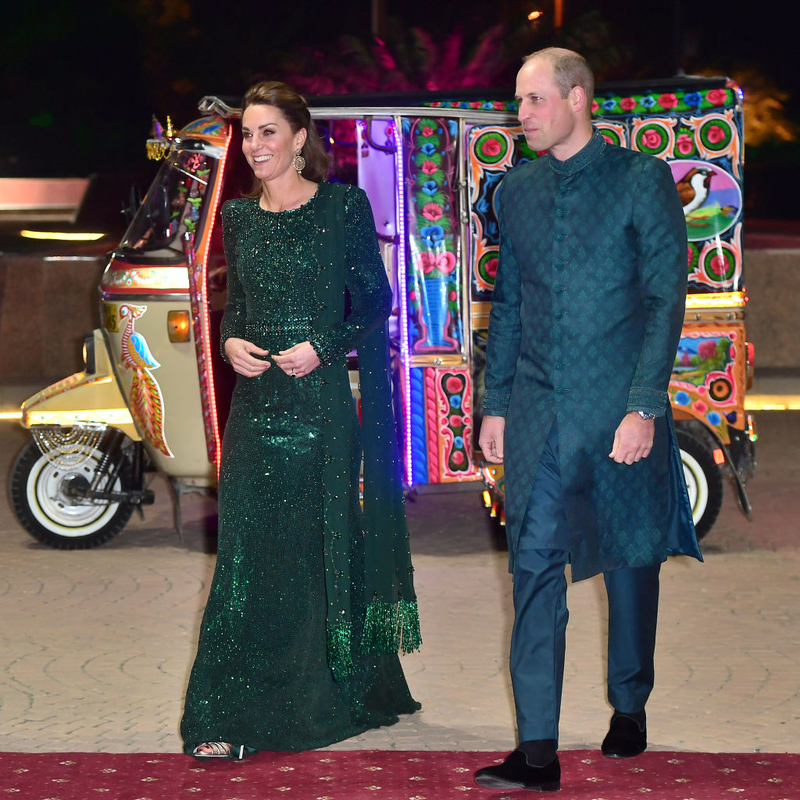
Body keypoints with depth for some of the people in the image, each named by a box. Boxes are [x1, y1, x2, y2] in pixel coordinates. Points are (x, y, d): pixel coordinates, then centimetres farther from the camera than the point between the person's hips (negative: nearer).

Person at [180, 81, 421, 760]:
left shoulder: (343, 207, -3)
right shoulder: (239, 217, 11)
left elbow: (374, 301, -2)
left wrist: (322, 348, -16)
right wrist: (231, 342, -3)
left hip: (321, 400, -4)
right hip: (256, 401, 4)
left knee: (323, 545, 3)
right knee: (249, 551, 0)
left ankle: (331, 697, 16)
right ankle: (230, 718, 2)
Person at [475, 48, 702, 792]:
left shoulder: (641, 178, -5)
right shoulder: (516, 189, 10)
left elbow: (666, 297, -7)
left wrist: (644, 405, -14)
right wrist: (494, 403, 11)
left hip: (620, 409, -3)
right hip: (538, 415, 3)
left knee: (629, 560, 10)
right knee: (534, 568, -3)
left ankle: (629, 708, 30)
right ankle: (537, 751, -3)